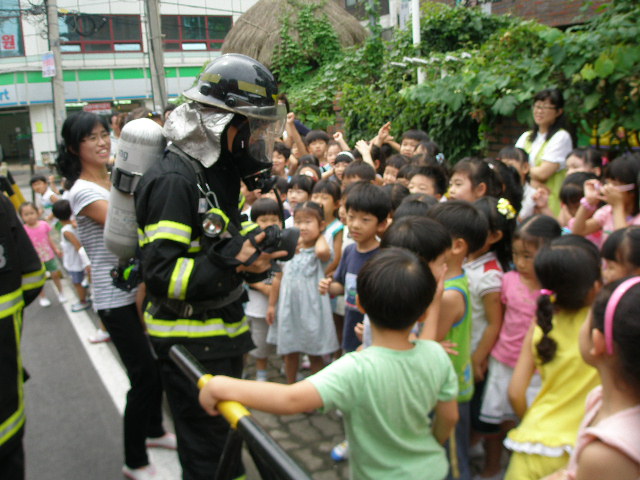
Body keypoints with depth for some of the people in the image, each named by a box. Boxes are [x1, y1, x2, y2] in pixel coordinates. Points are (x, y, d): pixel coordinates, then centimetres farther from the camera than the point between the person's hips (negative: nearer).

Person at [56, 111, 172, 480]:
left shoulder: (117, 181, 10)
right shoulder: (83, 191, -14)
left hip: (140, 288, 8)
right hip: (115, 297, -8)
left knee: (157, 366, 18)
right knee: (144, 376, -2)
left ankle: (154, 430, 41)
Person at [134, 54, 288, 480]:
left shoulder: (218, 173, 7)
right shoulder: (174, 180, -23)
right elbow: (161, 276, -26)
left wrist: (258, 248, -2)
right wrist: (231, 263, -33)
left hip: (221, 335, 9)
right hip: (191, 343, -9)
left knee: (226, 444, 25)